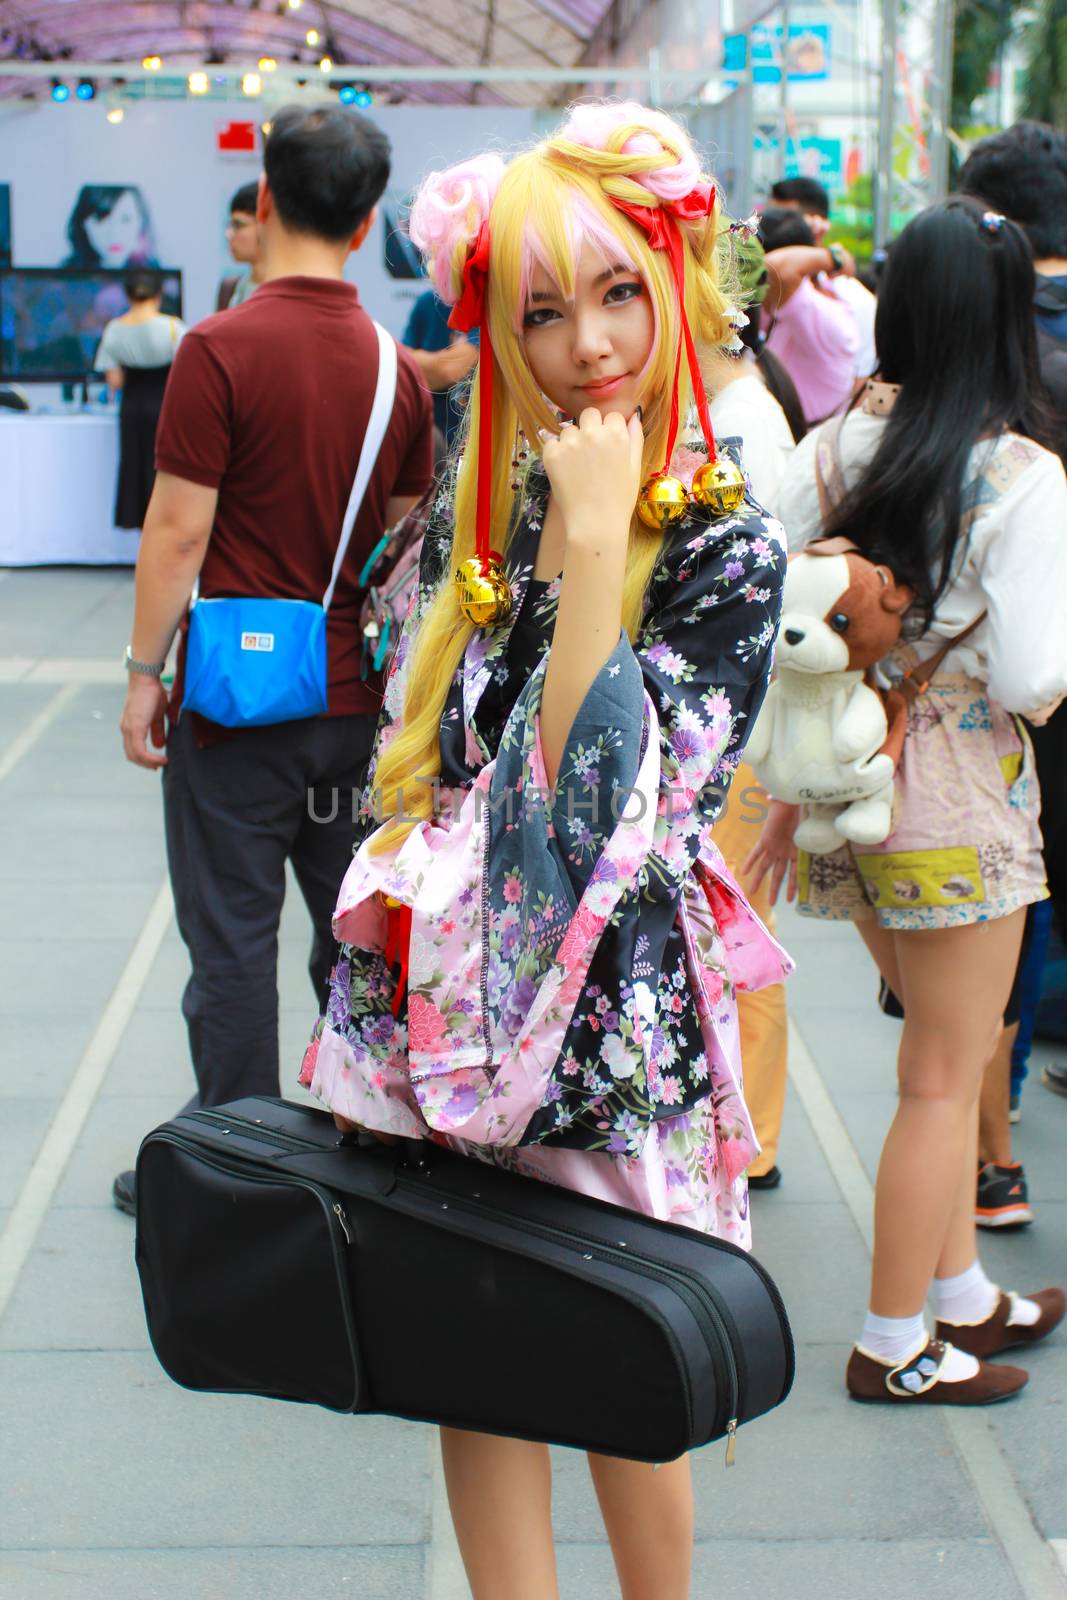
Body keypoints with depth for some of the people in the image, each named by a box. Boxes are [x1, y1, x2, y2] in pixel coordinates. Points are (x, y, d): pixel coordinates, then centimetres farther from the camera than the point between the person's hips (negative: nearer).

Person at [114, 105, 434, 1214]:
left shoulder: (221, 350, -14)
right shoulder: (395, 366, 3)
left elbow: (179, 532, -14)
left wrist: (144, 673, -4)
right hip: (357, 701, 5)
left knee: (232, 941, 4)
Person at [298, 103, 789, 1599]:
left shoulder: (725, 549, -11)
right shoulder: (481, 507, 4)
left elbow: (606, 792, -23)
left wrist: (596, 540, -24)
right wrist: (391, 921, 10)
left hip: (610, 1013, -4)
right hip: (452, 1001, 5)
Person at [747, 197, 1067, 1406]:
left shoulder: (833, 449, -1)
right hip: (958, 800, -6)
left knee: (942, 1048, 21)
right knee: (943, 1078, 8)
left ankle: (962, 1294, 33)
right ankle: (894, 1345, 18)